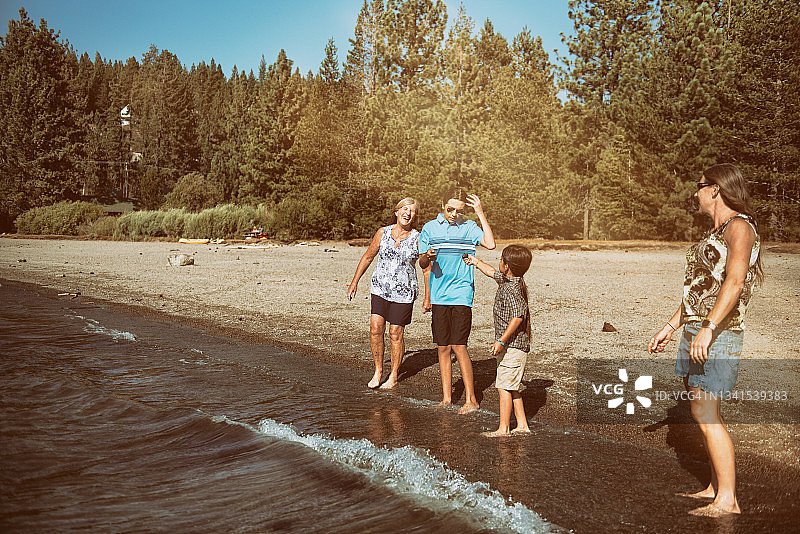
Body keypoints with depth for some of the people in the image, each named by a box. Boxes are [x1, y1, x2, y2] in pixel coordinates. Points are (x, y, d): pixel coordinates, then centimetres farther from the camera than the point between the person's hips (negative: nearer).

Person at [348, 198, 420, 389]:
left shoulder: (417, 239, -5)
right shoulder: (383, 233, 2)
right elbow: (367, 257, 12)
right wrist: (354, 282, 12)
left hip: (403, 292, -2)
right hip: (380, 289, 2)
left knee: (396, 333, 1)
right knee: (375, 328, -6)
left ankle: (393, 376, 18)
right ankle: (378, 371, 14)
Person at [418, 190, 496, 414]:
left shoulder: (469, 227, 2)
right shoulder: (430, 228, 8)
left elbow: (490, 244, -15)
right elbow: (423, 263, 14)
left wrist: (481, 213, -13)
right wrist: (427, 257, -10)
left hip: (461, 293, -3)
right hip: (439, 295, 3)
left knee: (458, 346, -8)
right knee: (442, 347, 7)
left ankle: (471, 399, 3)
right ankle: (446, 397, 17)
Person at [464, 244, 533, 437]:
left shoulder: (511, 289, -19)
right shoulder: (511, 280, 11)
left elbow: (517, 316, -28)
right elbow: (492, 272, 30)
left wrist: (502, 341, -27)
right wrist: (476, 262, 40)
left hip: (512, 346, -10)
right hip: (517, 346, 10)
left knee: (504, 386, -5)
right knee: (513, 388, 15)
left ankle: (503, 429, 1)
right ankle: (522, 425, 20)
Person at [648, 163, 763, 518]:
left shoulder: (739, 227, -9)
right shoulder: (715, 233, 19)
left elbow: (734, 282, -23)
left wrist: (708, 328, -31)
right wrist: (670, 327, 23)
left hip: (718, 333, -9)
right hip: (693, 329, 9)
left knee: (705, 413, -10)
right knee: (703, 411, 12)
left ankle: (727, 500, -2)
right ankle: (716, 487, 22)